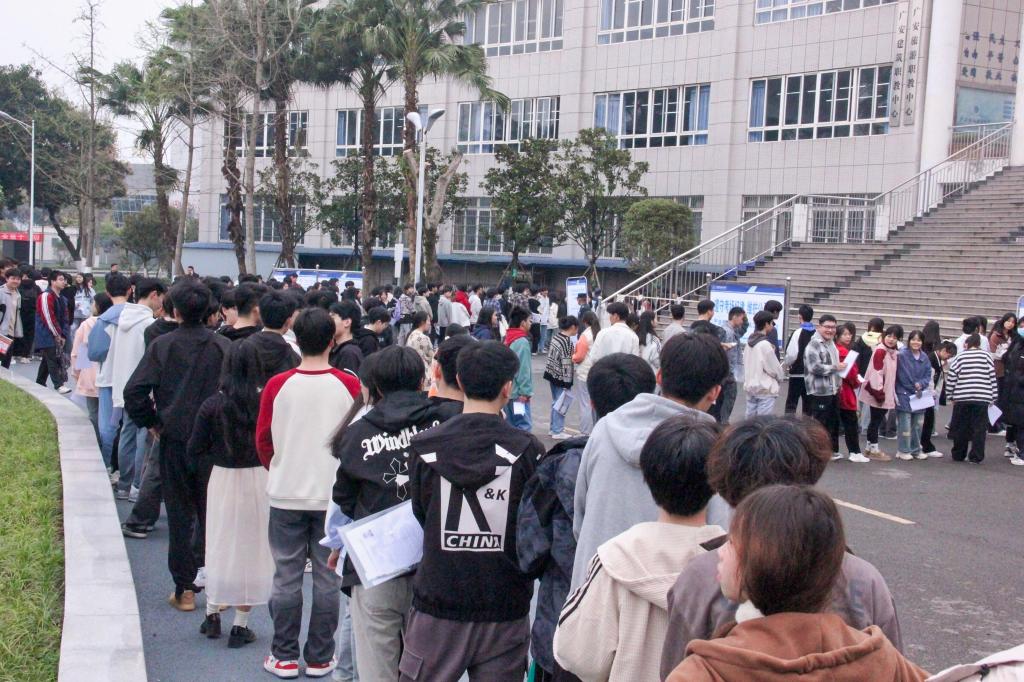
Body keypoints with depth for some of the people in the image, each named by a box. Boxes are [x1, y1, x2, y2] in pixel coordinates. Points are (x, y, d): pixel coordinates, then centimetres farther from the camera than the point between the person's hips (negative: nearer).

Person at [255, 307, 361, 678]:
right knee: (327, 578, 9)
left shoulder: (277, 386, -8)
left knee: (286, 577, 9)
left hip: (286, 494, 0)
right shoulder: (349, 385, -9)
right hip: (335, 495, 0)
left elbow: (262, 441, 0)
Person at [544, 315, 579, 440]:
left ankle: (553, 428, 27)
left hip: (551, 374, 9)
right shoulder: (568, 342, -19)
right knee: (562, 404, 2)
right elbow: (566, 364, -21)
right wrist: (567, 382, -17)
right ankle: (557, 431, 8)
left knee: (556, 403, 18)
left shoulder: (555, 337, 6)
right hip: (561, 378, -9)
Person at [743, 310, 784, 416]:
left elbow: (746, 364, 7)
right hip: (765, 389, -8)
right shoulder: (765, 344, -16)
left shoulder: (749, 343, 6)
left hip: (750, 387, 8)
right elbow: (774, 368, -9)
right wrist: (781, 375, 8)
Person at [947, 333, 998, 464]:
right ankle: (976, 457, 2)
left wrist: (951, 396, 8)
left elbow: (951, 378, 0)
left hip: (962, 398, 1)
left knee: (961, 428, 10)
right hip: (982, 398, 0)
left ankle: (958, 455, 17)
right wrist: (993, 397, 8)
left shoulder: (959, 357, 3)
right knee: (979, 428, 4)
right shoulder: (986, 356, 3)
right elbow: (992, 377, 3)